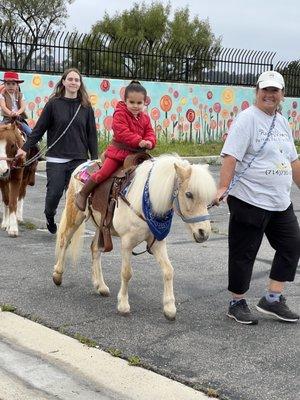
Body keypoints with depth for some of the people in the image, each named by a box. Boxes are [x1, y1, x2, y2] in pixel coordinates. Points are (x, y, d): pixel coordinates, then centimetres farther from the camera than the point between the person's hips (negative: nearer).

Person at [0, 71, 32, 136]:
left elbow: (23, 107, -5)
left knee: (29, 132, -13)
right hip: (7, 119, -2)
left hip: (19, 119, 2)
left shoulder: (20, 95, 8)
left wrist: (17, 113, -27)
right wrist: (10, 113, -34)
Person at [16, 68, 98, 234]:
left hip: (79, 159, 1)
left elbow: (91, 134, 8)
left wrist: (95, 158, 2)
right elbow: (39, 128, 2)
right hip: (56, 159, -1)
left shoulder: (86, 106, 6)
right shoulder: (53, 104, 1)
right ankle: (49, 216, 30)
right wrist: (25, 148, -4)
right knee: (54, 192, -1)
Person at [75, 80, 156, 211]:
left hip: (137, 153, 6)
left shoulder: (145, 118, 10)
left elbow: (150, 133, 5)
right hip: (119, 150, -6)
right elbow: (122, 133, -21)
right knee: (103, 173, -12)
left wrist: (149, 142, -20)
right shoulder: (120, 114, -10)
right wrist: (139, 141, -29)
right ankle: (83, 194, 2)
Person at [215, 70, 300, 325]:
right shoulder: (247, 119, -11)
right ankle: (237, 304, 17)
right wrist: (223, 187, -29)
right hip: (250, 201, -8)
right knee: (244, 253, 3)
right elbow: (230, 156, -20)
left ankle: (272, 299, 18)